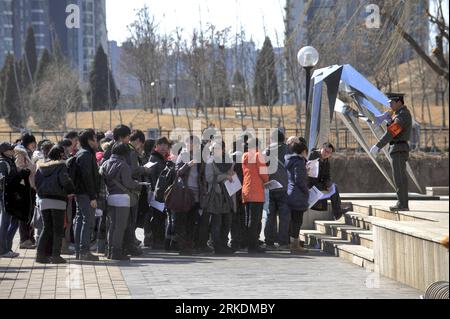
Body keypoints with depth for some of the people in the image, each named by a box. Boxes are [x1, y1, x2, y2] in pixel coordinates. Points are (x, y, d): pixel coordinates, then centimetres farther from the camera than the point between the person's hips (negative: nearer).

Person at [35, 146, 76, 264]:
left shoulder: (41, 166, 11)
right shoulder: (61, 166, -6)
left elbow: (36, 182, 10)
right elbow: (65, 181, -17)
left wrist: (41, 195, 15)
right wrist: (71, 191, -2)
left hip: (43, 200, 5)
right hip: (58, 201, -5)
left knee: (47, 228, 12)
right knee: (58, 229, 1)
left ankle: (41, 254, 5)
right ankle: (55, 255, -2)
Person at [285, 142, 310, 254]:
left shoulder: (289, 161, 14)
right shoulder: (299, 162, -14)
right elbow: (299, 180, -20)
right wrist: (306, 191, -8)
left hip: (290, 195, 9)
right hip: (298, 196, -9)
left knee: (294, 221, 13)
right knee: (297, 221, -6)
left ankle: (296, 244, 18)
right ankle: (294, 246, -4)